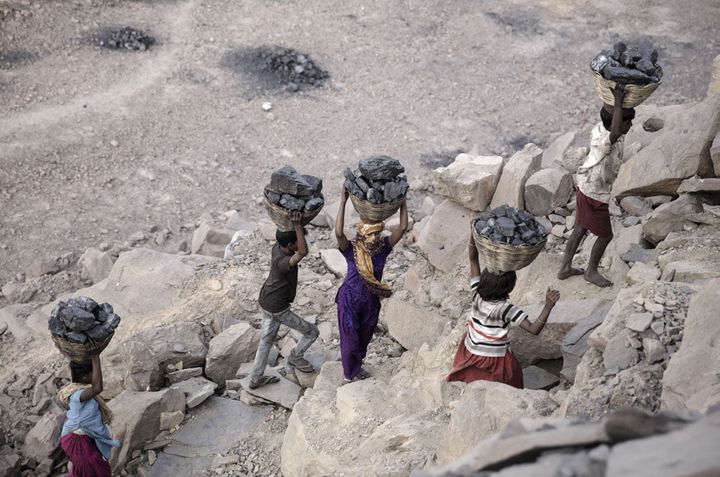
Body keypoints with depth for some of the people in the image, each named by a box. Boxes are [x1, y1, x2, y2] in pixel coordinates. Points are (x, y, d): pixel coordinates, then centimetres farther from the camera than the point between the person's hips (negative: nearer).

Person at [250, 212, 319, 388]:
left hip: (266, 301, 8)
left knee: (266, 340, 22)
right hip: (277, 309, -8)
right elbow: (303, 252, -55)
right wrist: (297, 224, -61)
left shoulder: (277, 247, -13)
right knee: (312, 332, 7)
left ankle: (256, 378, 33)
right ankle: (295, 357, 29)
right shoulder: (281, 262, -37)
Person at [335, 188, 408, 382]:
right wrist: (343, 201, -46)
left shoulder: (383, 247, -13)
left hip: (371, 302, 4)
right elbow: (339, 233, -43)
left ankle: (357, 366, 52)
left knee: (364, 337, 24)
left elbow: (403, 228, -21)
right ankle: (349, 375, 33)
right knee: (349, 338, 10)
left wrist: (402, 201, -26)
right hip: (350, 301, -4)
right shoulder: (351, 249, -23)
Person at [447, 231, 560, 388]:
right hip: (495, 361, -4)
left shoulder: (477, 295, -18)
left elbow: (473, 257, -15)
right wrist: (548, 306, -44)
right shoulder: (506, 309, -29)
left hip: (471, 353, 4)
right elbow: (534, 329, -33)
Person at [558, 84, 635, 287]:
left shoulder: (601, 128, -10)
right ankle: (591, 271, 30)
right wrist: (618, 103, -56)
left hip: (586, 187, 9)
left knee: (580, 229, 22)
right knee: (605, 235, 11)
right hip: (594, 196, -9)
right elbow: (615, 134, -58)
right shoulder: (603, 141, -34)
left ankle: (565, 268, 35)